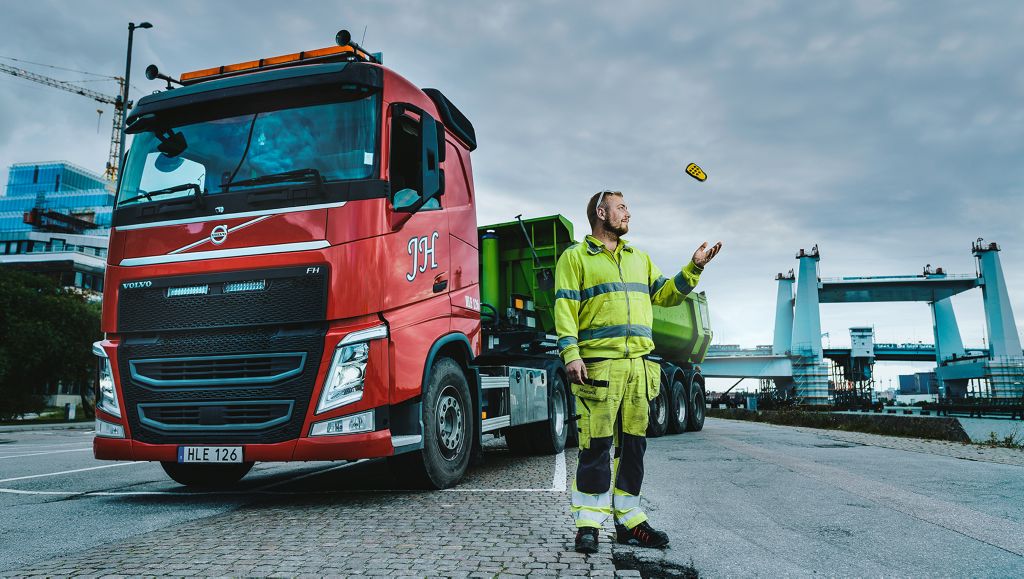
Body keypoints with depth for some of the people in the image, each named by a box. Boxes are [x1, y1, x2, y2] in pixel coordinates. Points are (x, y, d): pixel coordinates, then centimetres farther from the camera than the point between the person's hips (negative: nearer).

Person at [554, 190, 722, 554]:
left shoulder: (639, 259, 24)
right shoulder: (576, 257, 5)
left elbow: (666, 295, 21)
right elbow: (565, 308, -4)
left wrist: (694, 268, 8)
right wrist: (571, 354, -16)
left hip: (639, 365, 6)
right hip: (598, 364, -6)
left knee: (633, 444, 9)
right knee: (596, 445, -5)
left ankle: (628, 521, 18)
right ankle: (589, 524, 4)